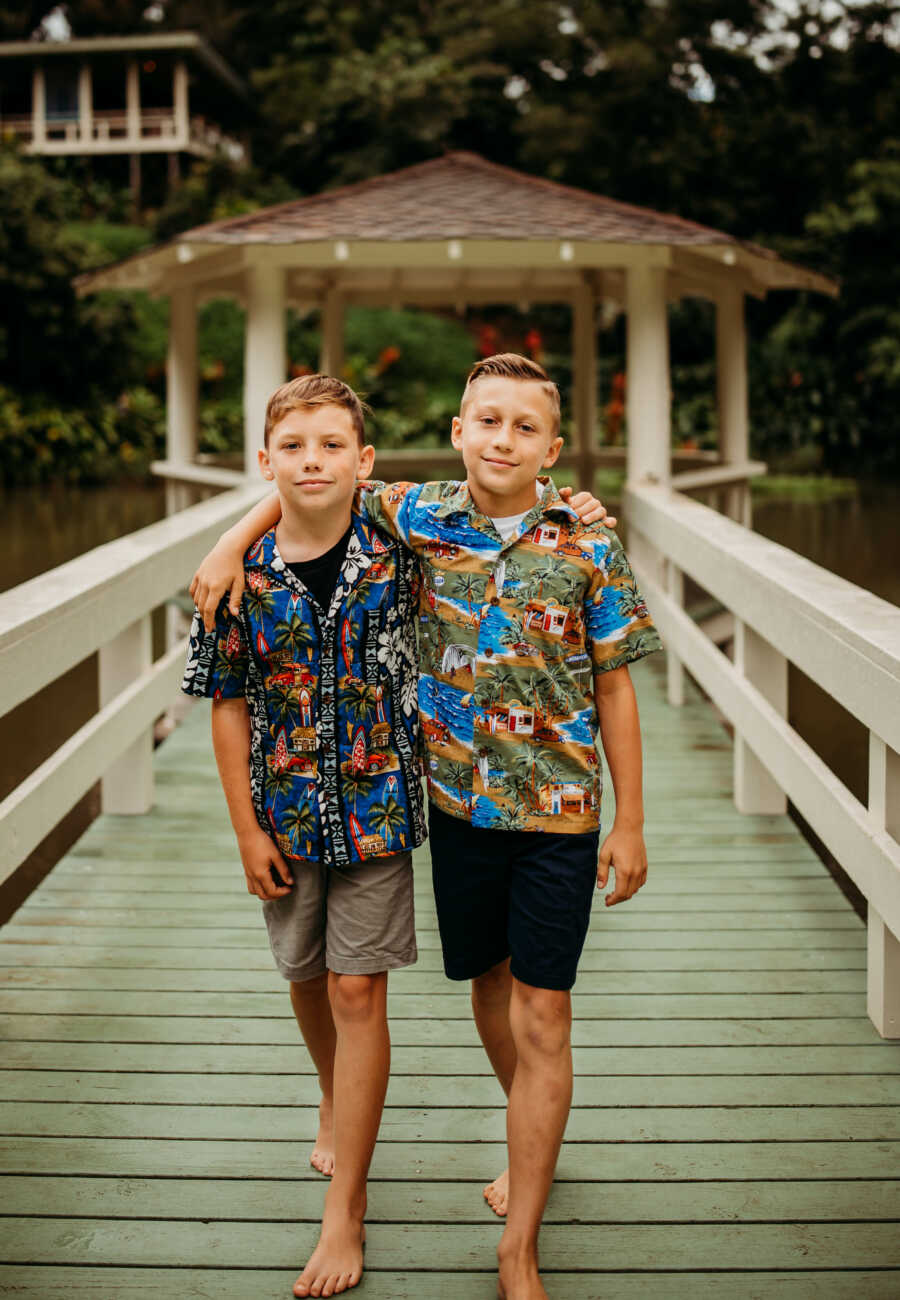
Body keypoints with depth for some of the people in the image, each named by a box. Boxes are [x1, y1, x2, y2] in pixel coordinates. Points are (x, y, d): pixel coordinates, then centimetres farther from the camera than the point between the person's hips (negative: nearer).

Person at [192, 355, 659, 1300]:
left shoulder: (587, 544, -7)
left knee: (542, 1017, -1)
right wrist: (233, 546, -2)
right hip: (459, 798, 3)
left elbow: (613, 688, -3)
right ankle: (532, 1142, 45)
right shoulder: (419, 517, -3)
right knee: (489, 982, 18)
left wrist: (630, 822, -2)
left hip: (558, 807, -3)